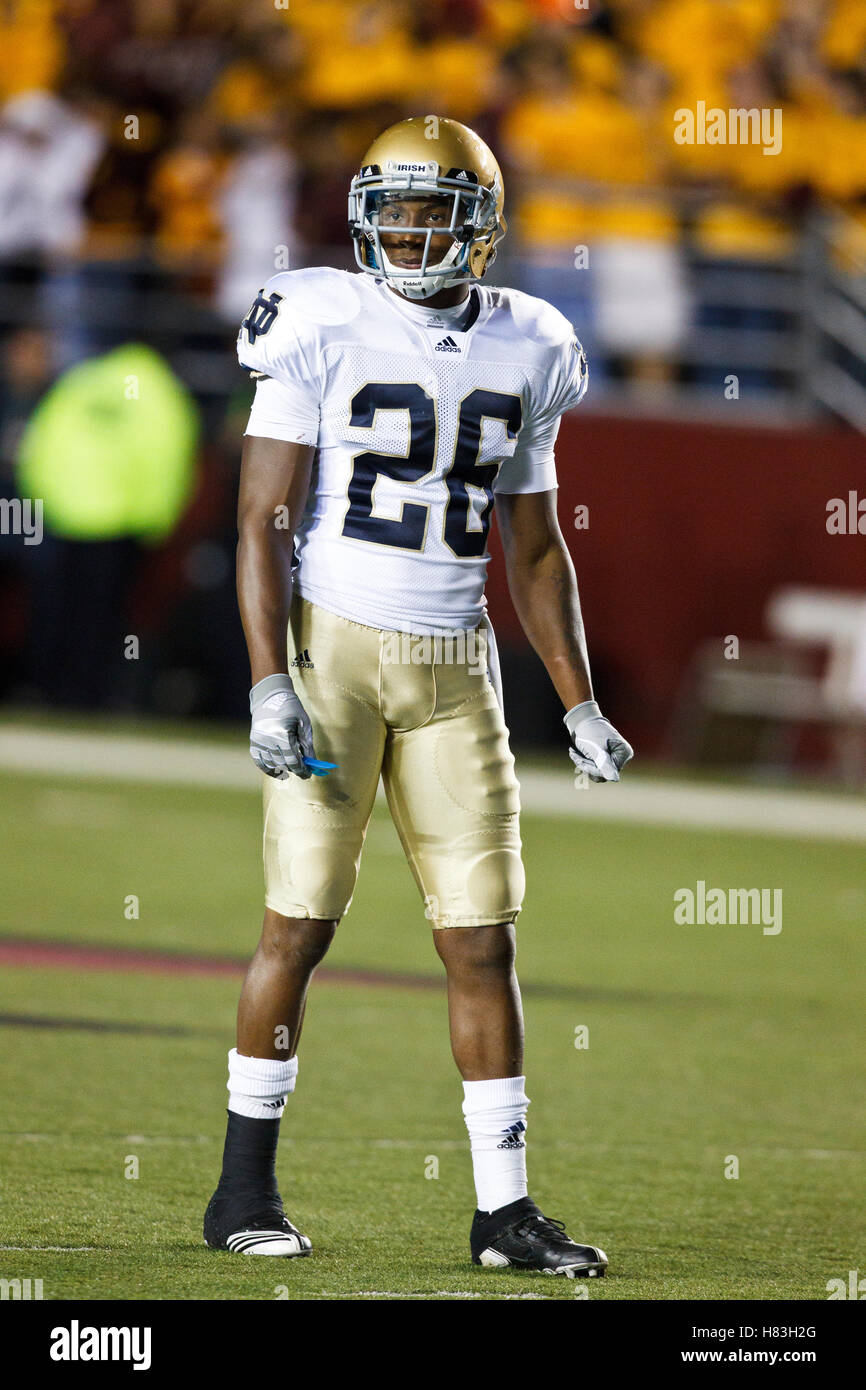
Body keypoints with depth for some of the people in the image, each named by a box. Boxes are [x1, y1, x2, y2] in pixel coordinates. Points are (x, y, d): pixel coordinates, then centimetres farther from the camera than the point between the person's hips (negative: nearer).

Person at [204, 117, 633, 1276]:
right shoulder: (324, 330, -6)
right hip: (333, 649, -4)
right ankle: (245, 1188, 9)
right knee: (301, 921, -3)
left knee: (483, 938, 1)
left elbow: (533, 549, 15)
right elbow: (265, 519, -8)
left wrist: (580, 706, 10)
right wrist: (270, 685, -17)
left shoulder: (523, 353, 7)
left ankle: (505, 1209, 6)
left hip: (454, 664, 4)